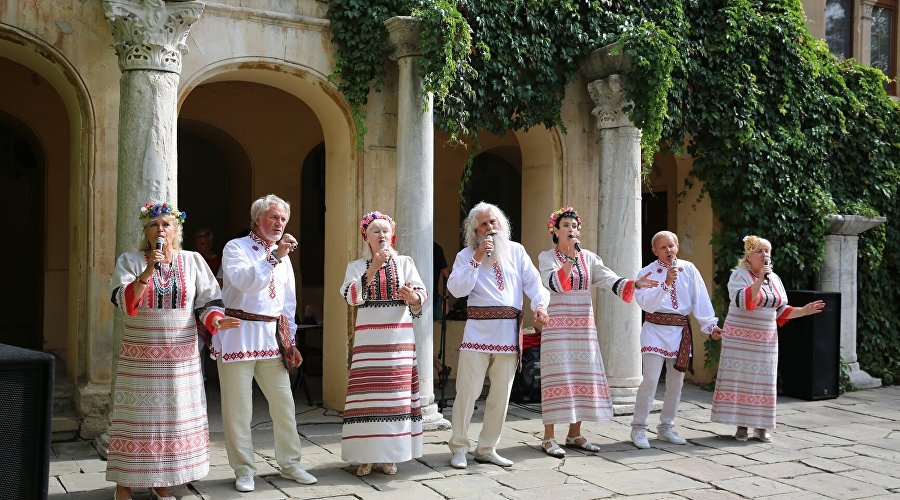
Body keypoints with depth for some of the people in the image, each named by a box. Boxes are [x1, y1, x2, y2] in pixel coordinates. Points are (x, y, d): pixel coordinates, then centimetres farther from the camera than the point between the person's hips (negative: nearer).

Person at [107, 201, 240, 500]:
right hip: (140, 356, -2)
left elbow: (208, 300, 3)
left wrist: (215, 320, -17)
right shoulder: (130, 261, 0)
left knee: (176, 417, 5)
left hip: (182, 356, 2)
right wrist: (148, 271, -23)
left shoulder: (192, 261, 5)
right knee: (137, 418, 0)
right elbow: (124, 303, -13)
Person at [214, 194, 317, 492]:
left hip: (272, 337, 5)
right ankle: (244, 470, 13)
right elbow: (246, 282, -22)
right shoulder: (236, 248, -3)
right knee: (238, 406, 1)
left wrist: (290, 342, 14)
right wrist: (275, 256, -24)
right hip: (239, 334, -5)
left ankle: (290, 463, 21)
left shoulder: (284, 256, 15)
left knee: (284, 402, 7)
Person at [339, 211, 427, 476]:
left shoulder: (405, 262, 7)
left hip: (400, 338, 1)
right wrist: (373, 269, -18)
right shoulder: (356, 266, 7)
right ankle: (365, 456, 3)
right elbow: (352, 297, -10)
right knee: (367, 394, -4)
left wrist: (412, 297, -26)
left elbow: (421, 296, -3)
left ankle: (389, 454, 10)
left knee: (396, 393, 1)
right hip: (369, 339, -1)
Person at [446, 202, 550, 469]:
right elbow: (457, 288, -9)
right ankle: (459, 448, 9)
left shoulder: (516, 251, 12)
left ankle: (487, 449, 21)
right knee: (467, 392, -4)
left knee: (501, 395, 9)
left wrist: (540, 304, -15)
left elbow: (533, 281, 4)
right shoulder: (466, 255, 5)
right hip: (478, 331, -3)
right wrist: (478, 258, -12)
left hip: (509, 331, 3)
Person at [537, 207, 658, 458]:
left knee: (583, 377, 5)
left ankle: (574, 435, 15)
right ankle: (549, 438, -2)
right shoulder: (547, 257, 0)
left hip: (584, 326, 4)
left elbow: (611, 280, -2)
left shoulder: (589, 258, 10)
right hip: (557, 325, -4)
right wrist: (571, 258, -22)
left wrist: (635, 284, -18)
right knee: (557, 377, -7)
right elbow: (555, 284, -16)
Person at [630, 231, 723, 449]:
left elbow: (701, 299, 1)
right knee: (651, 379, -12)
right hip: (655, 329, -4)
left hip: (680, 331, 4)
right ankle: (638, 428, -1)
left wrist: (710, 325, -6)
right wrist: (666, 283, -24)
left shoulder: (688, 269, 5)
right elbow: (646, 302, -15)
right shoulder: (647, 272, -2)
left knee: (676, 382, 10)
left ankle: (666, 428, 24)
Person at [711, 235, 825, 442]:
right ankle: (741, 425, 2)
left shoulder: (774, 279, 13)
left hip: (766, 339, 5)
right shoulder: (739, 275, -6)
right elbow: (743, 301, -22)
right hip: (740, 338, -5)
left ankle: (760, 426, 11)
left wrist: (804, 311, 6)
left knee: (763, 381, 4)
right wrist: (760, 279, -25)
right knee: (739, 379, -5)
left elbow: (781, 311, 18)